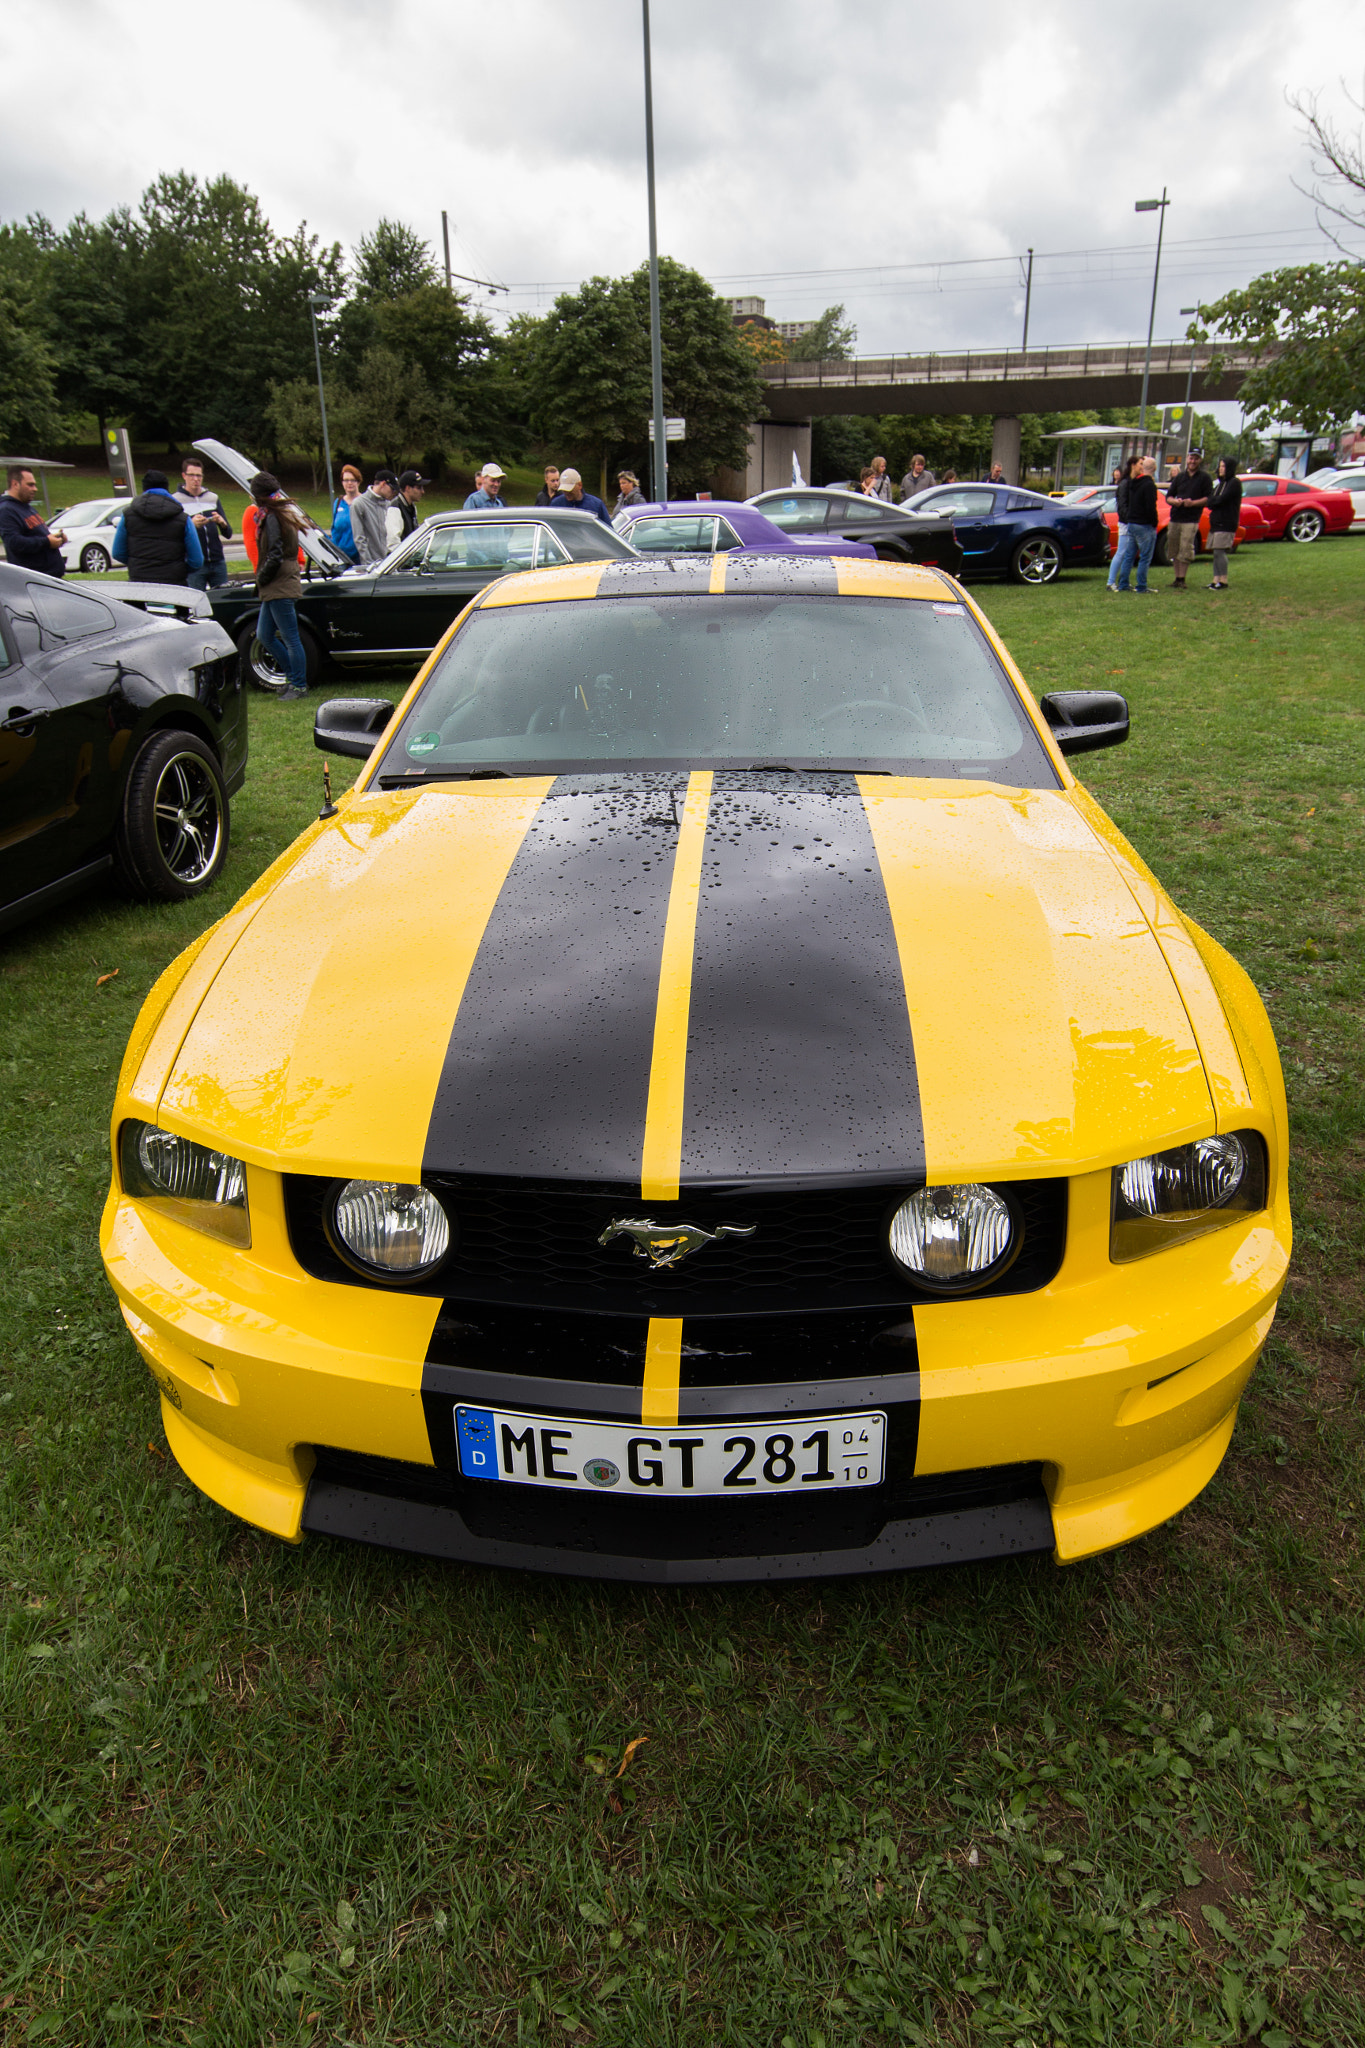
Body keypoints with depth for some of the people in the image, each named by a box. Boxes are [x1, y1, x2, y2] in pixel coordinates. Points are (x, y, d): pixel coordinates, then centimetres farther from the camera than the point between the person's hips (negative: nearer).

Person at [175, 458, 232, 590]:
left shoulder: (213, 498, 14)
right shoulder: (175, 500, 2)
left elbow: (228, 534, 11)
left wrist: (222, 523, -12)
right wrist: (191, 524, -26)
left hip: (218, 563, 4)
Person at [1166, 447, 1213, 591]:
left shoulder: (1205, 478, 4)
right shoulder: (1180, 477, 16)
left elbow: (1208, 498, -2)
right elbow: (1168, 497, 15)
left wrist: (1192, 503, -17)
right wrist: (1175, 501, -8)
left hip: (1191, 520, -5)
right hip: (1175, 518, 5)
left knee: (1185, 551, -11)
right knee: (1174, 550, 5)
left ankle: (1181, 580, -7)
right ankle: (1177, 579, 12)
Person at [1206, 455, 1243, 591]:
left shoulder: (1234, 483, -7)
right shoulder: (1220, 482, 21)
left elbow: (1222, 499, -16)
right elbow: (1210, 500, 12)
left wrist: (1212, 501, -2)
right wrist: (1214, 502, -8)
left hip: (1226, 523, -8)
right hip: (1216, 522, 8)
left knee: (1220, 551, -12)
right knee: (1217, 553, 5)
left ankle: (1223, 581, -9)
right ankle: (1216, 580, 6)